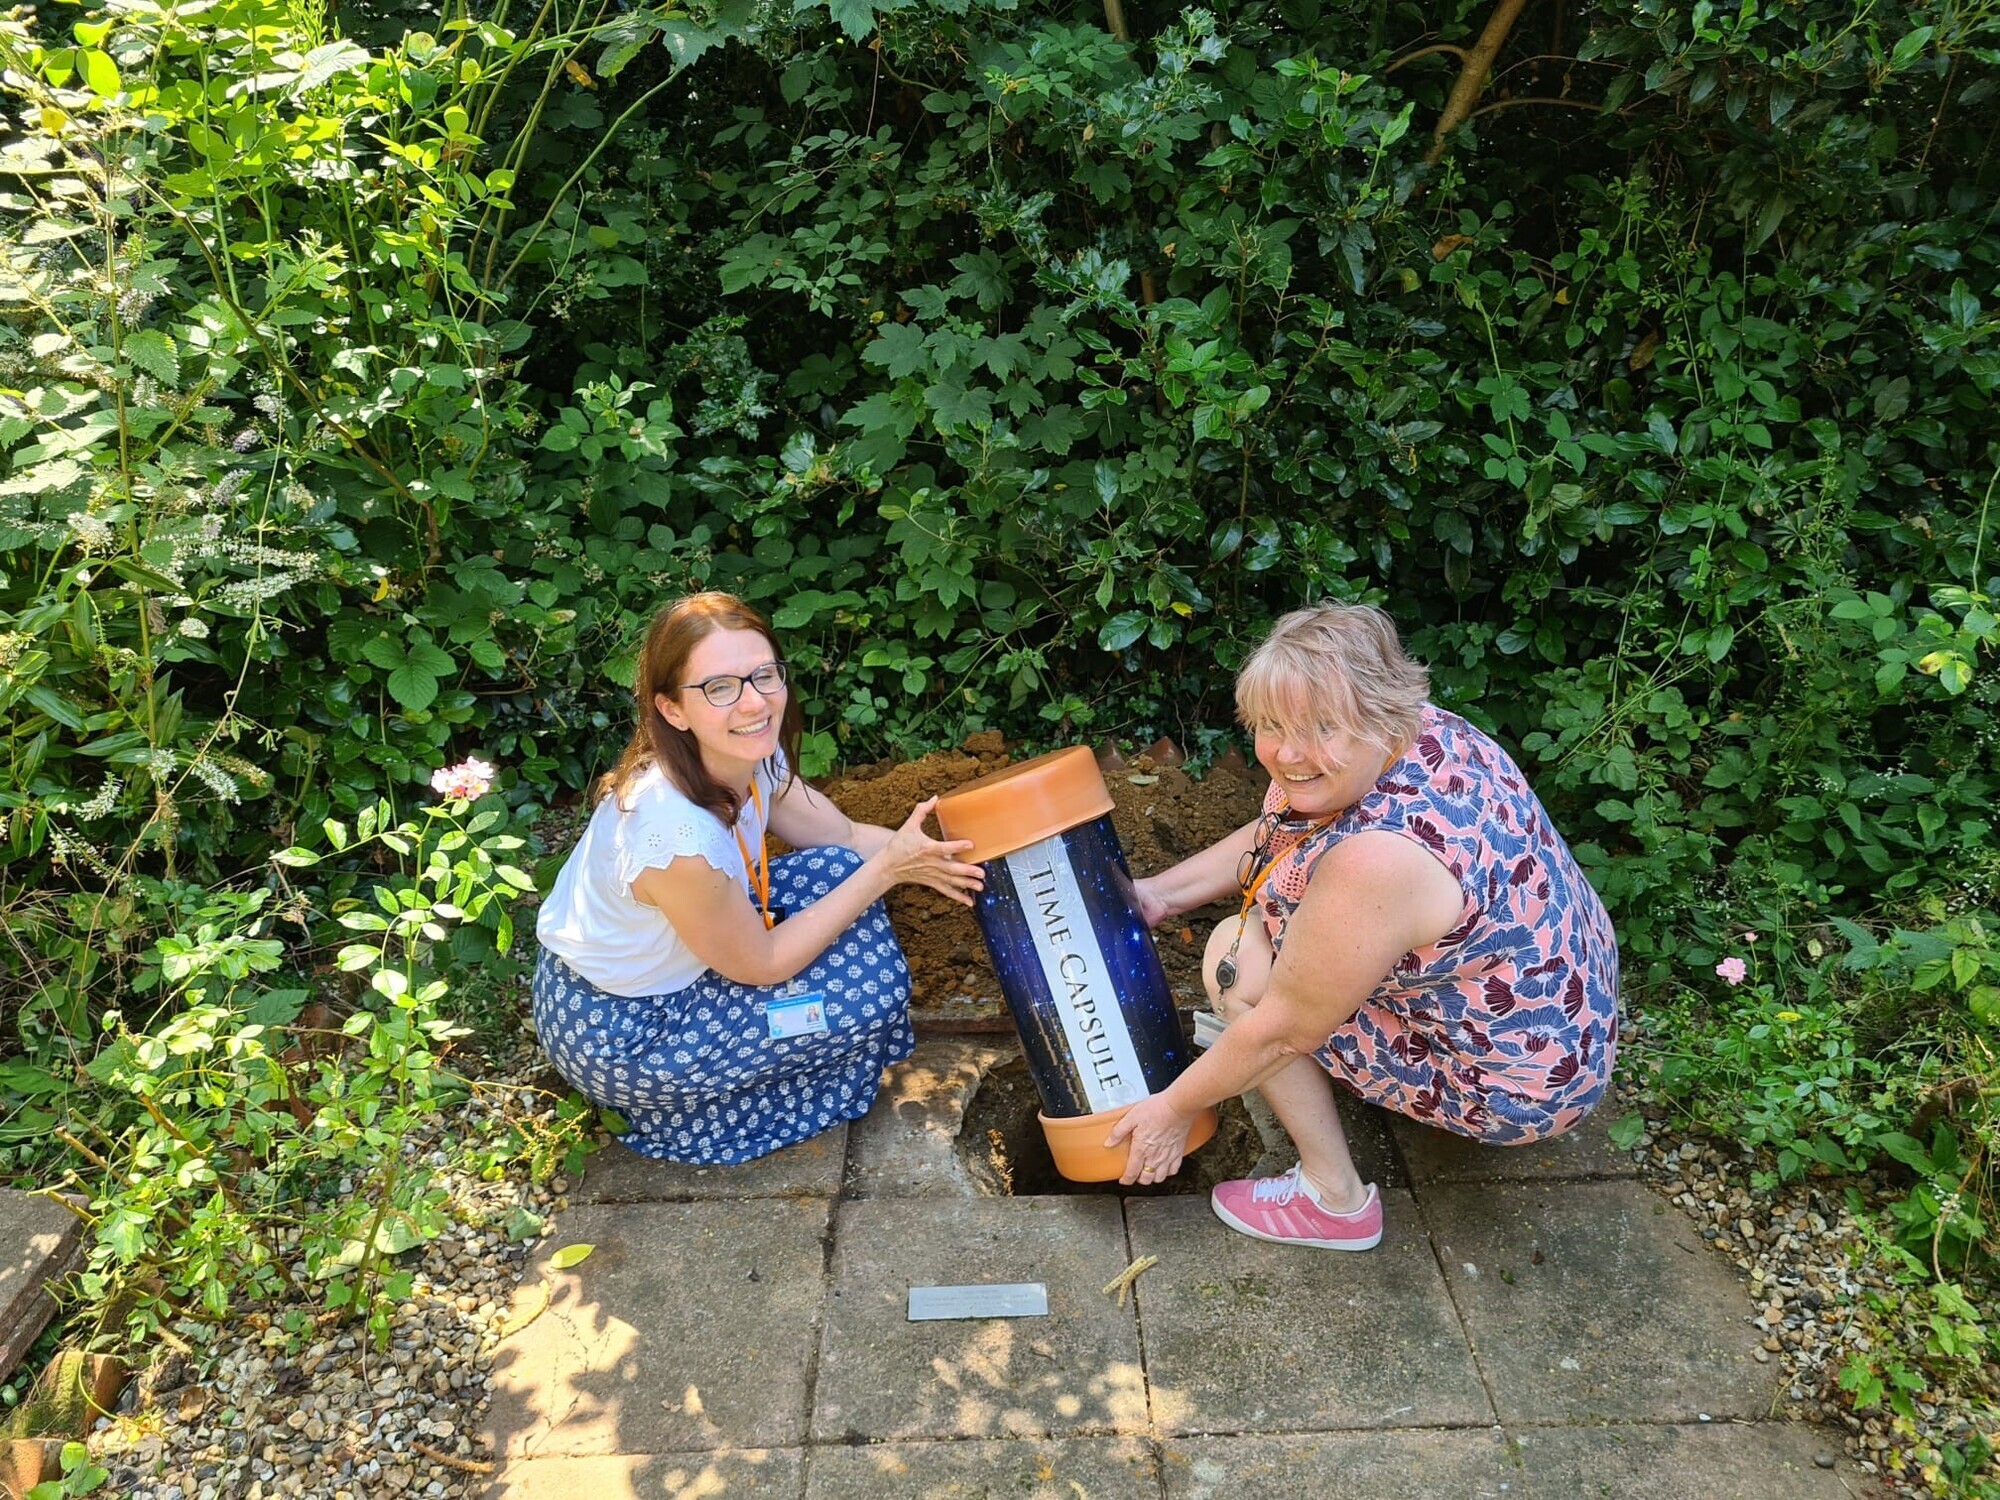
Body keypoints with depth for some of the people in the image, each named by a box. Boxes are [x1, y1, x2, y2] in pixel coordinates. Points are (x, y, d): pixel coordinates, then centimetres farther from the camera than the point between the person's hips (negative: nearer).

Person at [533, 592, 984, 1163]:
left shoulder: (751, 757, -13)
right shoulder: (676, 836, -36)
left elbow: (845, 837, 3)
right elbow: (761, 963, -21)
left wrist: (925, 853, -13)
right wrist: (887, 869, -22)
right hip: (616, 1036, -7)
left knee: (836, 870, 1)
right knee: (870, 987, -10)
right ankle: (700, 1120, 12)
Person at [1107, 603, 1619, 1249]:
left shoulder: (1375, 861, -37)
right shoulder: (1420, 729, -10)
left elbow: (1284, 1030, -24)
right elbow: (1273, 834, 7)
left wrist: (1174, 1107, -9)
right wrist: (1159, 893, 5)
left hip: (1518, 1088, -9)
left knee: (1236, 960, -10)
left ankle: (1335, 1201, 2)